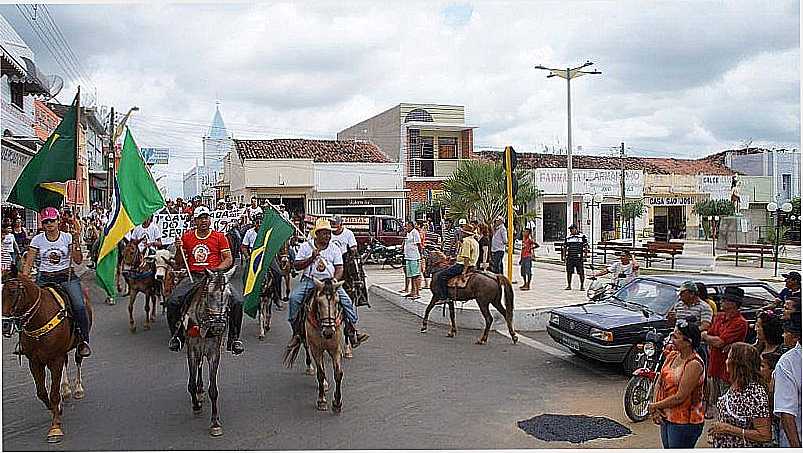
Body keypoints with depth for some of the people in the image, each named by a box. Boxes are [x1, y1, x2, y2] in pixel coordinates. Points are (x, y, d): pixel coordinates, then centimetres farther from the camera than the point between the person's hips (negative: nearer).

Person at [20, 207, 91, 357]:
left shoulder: (67, 237, 3)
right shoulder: (37, 240, 6)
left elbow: (78, 260, -3)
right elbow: (28, 263, 6)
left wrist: (77, 240, -13)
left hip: (67, 278, -2)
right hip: (44, 279, 2)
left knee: (79, 307, -22)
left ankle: (84, 341, -11)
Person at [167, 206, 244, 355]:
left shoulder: (220, 237, 7)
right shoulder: (187, 237, 12)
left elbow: (228, 259, 4)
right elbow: (179, 264, 16)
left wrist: (217, 269, -14)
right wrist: (179, 249, -2)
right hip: (193, 277, 1)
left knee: (237, 302, -23)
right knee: (172, 302, -23)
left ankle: (234, 338, -4)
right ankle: (177, 335, 3)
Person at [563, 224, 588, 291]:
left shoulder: (582, 236, 1)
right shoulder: (568, 237, 14)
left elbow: (586, 247, 0)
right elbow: (564, 247, 19)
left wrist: (584, 256, -8)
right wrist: (564, 256, 10)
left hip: (579, 258, -4)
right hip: (569, 258, 4)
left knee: (581, 272, -2)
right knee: (569, 272, 4)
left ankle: (582, 286, 7)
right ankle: (569, 286, 13)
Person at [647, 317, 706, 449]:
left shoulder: (694, 364, -21)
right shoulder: (671, 355, 4)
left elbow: (680, 397, -22)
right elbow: (659, 383, 7)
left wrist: (654, 406, -13)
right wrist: (655, 408, -6)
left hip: (685, 423, -8)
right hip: (666, 417, 8)